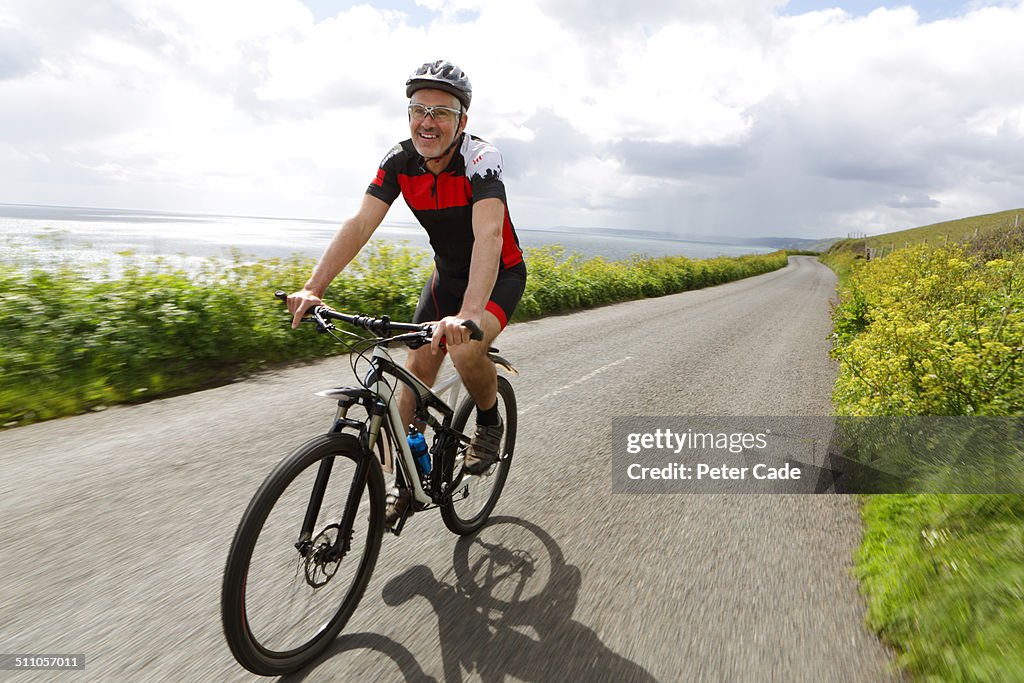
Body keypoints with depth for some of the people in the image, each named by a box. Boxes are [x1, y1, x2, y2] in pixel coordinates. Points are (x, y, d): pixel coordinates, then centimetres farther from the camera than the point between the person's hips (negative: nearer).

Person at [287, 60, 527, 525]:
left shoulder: (480, 160, -27)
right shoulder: (400, 161, -12)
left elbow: (488, 234, -43)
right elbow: (360, 224, -21)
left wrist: (467, 314, -58)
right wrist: (312, 288, -34)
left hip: (500, 275, -5)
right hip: (447, 274, 5)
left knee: (465, 349, -32)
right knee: (417, 369, -1)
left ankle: (490, 423, 0)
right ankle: (406, 479, 14)